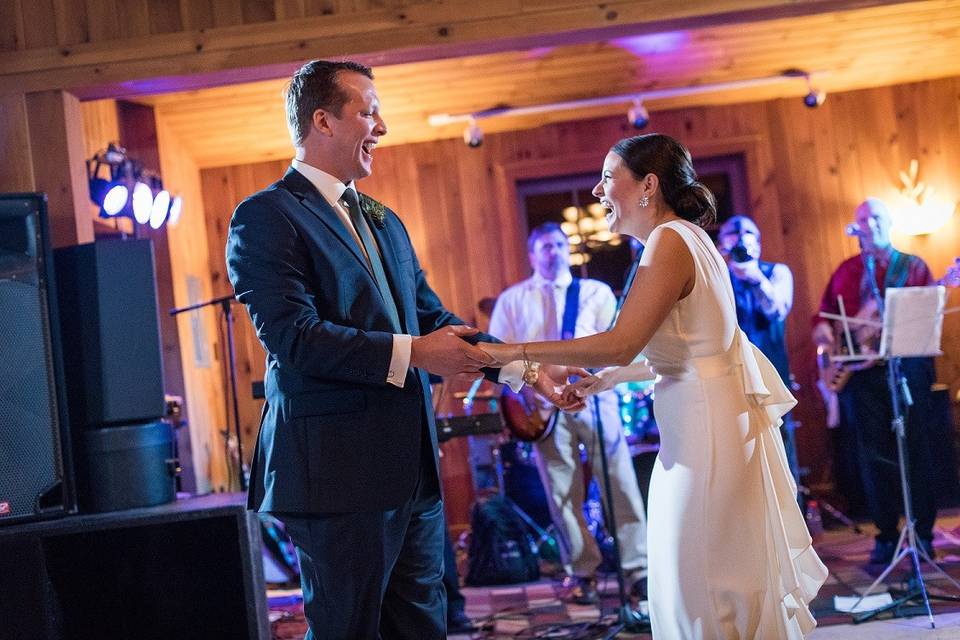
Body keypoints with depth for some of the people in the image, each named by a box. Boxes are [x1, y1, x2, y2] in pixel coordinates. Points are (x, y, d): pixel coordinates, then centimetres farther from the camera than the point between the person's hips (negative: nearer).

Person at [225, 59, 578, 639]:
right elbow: (294, 336, -19)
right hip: (339, 470, -8)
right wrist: (410, 352, -19)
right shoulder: (266, 217, -8)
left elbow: (433, 317, 17)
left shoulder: (384, 221, 18)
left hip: (413, 466, 8)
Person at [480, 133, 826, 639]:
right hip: (702, 421, 10)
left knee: (704, 587, 0)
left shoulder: (670, 241, -15)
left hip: (709, 423, -10)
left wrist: (515, 351, -24)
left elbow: (621, 344, -25)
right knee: (691, 582, 16)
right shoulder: (684, 238, 14)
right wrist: (604, 380, 14)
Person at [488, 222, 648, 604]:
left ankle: (638, 569, 1)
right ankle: (582, 572, 10)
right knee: (563, 493, 0)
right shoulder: (512, 300, 14)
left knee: (621, 482, -5)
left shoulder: (596, 291, 15)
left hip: (593, 393, 0)